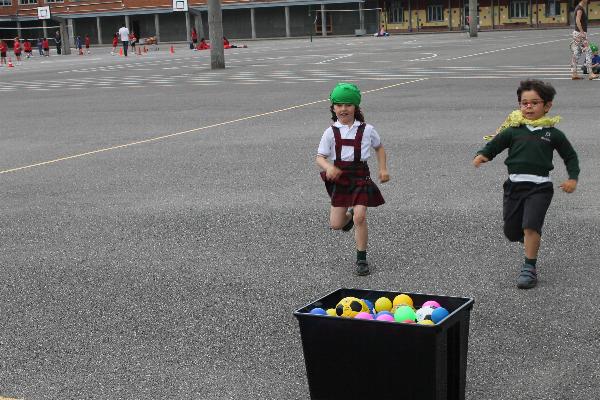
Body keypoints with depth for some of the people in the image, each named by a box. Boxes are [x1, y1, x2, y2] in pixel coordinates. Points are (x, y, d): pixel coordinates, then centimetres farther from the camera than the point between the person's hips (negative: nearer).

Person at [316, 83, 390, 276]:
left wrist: (383, 169, 8)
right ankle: (349, 215, 41)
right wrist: (328, 167, -24)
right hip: (339, 177, 1)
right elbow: (320, 157, -2)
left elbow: (379, 147, 18)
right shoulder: (331, 132, -1)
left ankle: (361, 259, 1)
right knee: (335, 224, 2)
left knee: (360, 217, -14)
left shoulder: (366, 130, 1)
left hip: (360, 175, -1)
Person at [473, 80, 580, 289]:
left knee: (530, 226, -20)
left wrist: (573, 178, 1)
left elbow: (570, 156, 14)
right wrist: (482, 155, -15)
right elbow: (493, 145, 6)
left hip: (539, 187, -3)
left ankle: (530, 267, -7)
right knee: (511, 231, 11)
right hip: (514, 184, 3)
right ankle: (532, 239, 44)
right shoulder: (513, 131, 6)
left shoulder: (553, 134, 4)